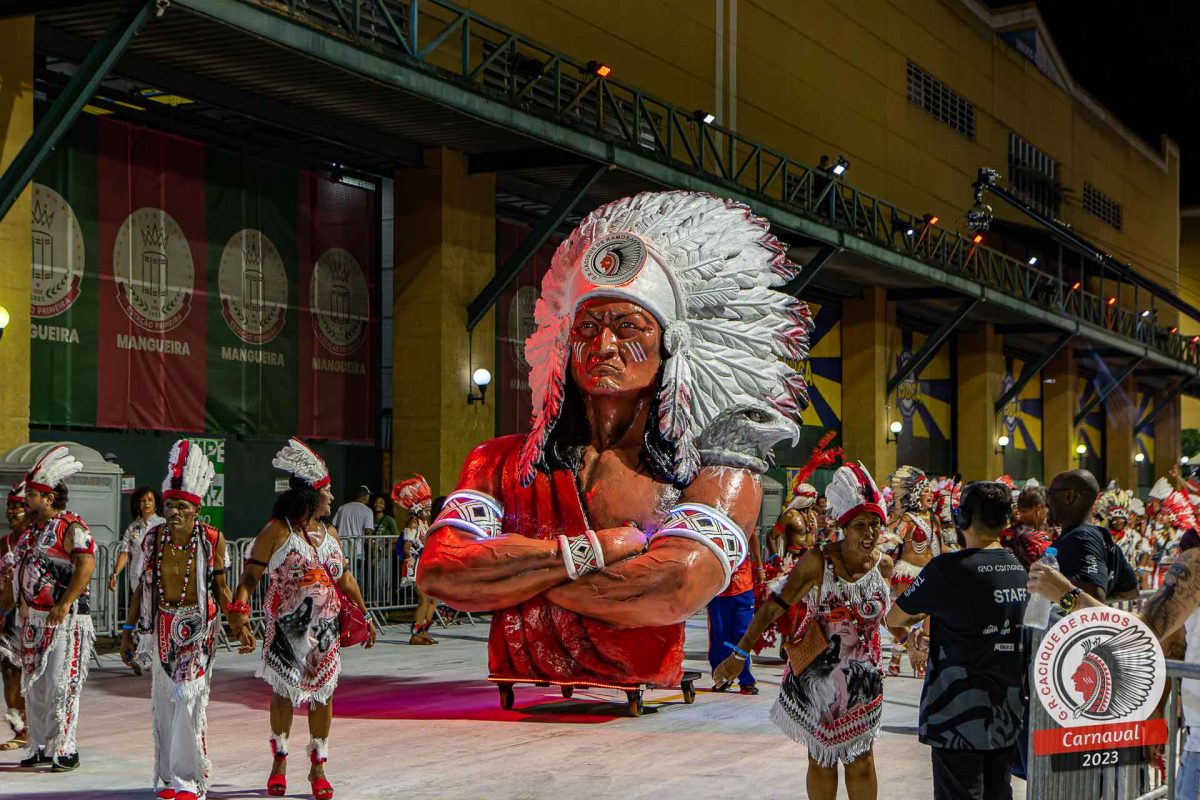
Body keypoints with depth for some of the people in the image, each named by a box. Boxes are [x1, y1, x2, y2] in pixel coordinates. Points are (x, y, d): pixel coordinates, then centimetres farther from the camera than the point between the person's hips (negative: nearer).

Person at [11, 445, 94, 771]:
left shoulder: (72, 528, -13)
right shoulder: (33, 529, 14)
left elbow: (86, 565, -22)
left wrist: (65, 604, -24)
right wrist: (24, 606, 16)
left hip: (64, 619, -9)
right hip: (33, 618, 9)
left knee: (60, 686, -7)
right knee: (34, 686, 12)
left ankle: (63, 750, -1)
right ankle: (40, 748, 21)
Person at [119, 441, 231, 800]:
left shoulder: (212, 539, -6)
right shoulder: (153, 538, 2)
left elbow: (220, 588, 1)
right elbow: (140, 588, 8)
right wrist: (128, 631, 7)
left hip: (196, 628, -4)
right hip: (161, 628, 4)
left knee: (189, 697, -10)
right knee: (162, 700, 7)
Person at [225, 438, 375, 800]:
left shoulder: (329, 533, 11)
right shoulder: (277, 531, -7)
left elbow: (345, 577, 20)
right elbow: (250, 576, -10)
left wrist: (364, 614, 21)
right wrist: (239, 614, -23)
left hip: (325, 627, 4)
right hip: (286, 627, -4)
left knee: (322, 693, 4)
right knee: (284, 693, 3)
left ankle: (318, 767, 16)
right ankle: (279, 761, 22)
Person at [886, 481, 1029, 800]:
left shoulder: (948, 568, -14)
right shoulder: (1019, 570, 5)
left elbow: (893, 619, -3)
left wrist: (920, 614, 16)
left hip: (960, 718, -6)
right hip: (1007, 715, 6)